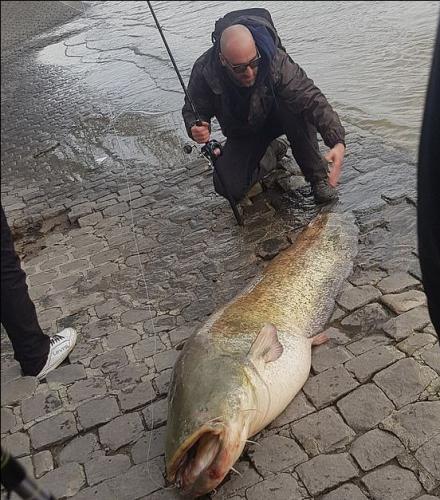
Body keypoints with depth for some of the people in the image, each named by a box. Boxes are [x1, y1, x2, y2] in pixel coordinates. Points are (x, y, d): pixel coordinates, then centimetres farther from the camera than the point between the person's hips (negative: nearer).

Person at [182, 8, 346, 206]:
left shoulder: (276, 61, -33)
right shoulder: (204, 71, -28)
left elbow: (313, 100, -39)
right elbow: (192, 109, -10)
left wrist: (338, 143, -54)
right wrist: (195, 129, -36)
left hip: (276, 118, -1)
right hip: (242, 134, 2)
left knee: (295, 108, -38)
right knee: (231, 189, -18)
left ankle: (318, 177, -18)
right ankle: (268, 154, 13)